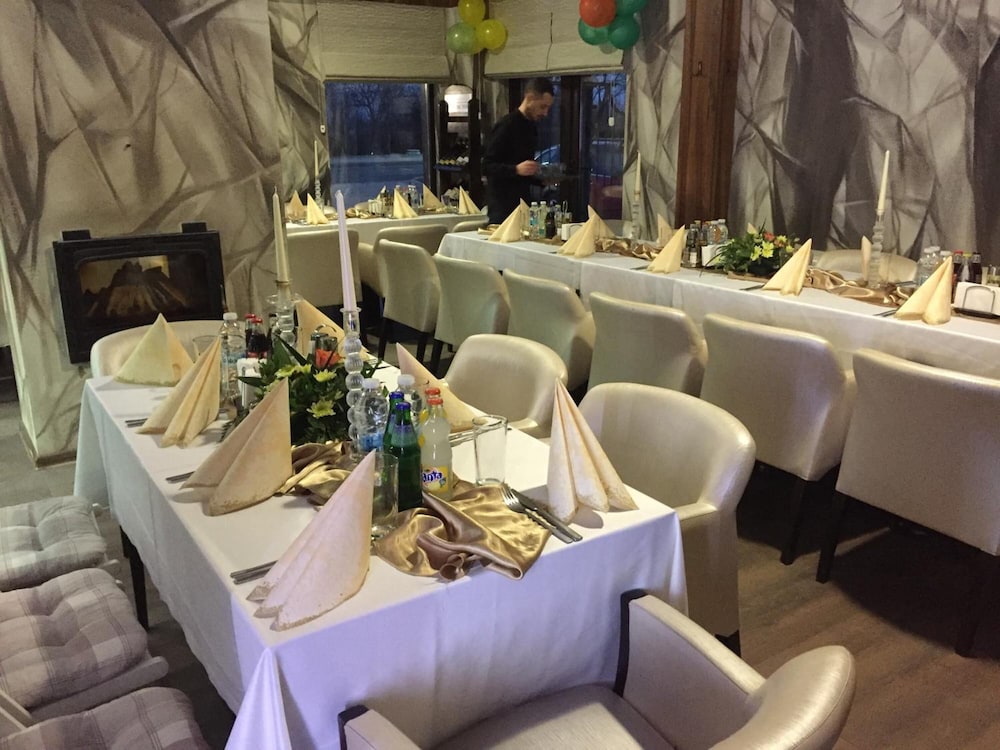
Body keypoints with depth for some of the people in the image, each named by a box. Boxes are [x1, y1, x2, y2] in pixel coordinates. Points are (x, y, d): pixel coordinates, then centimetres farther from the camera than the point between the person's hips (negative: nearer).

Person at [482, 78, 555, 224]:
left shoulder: (532, 128, 15)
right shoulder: (506, 125, -10)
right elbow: (487, 166, -14)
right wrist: (516, 169, -27)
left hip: (523, 201, 8)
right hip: (503, 204, -7)